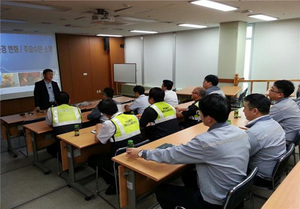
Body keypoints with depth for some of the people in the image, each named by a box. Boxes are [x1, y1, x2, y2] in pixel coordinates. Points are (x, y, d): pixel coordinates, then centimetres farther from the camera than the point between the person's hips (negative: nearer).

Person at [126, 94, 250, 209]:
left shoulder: (206, 141, -30)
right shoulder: (242, 133, -7)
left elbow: (171, 155, -20)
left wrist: (141, 153, -5)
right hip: (236, 195, 8)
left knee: (160, 191, 9)